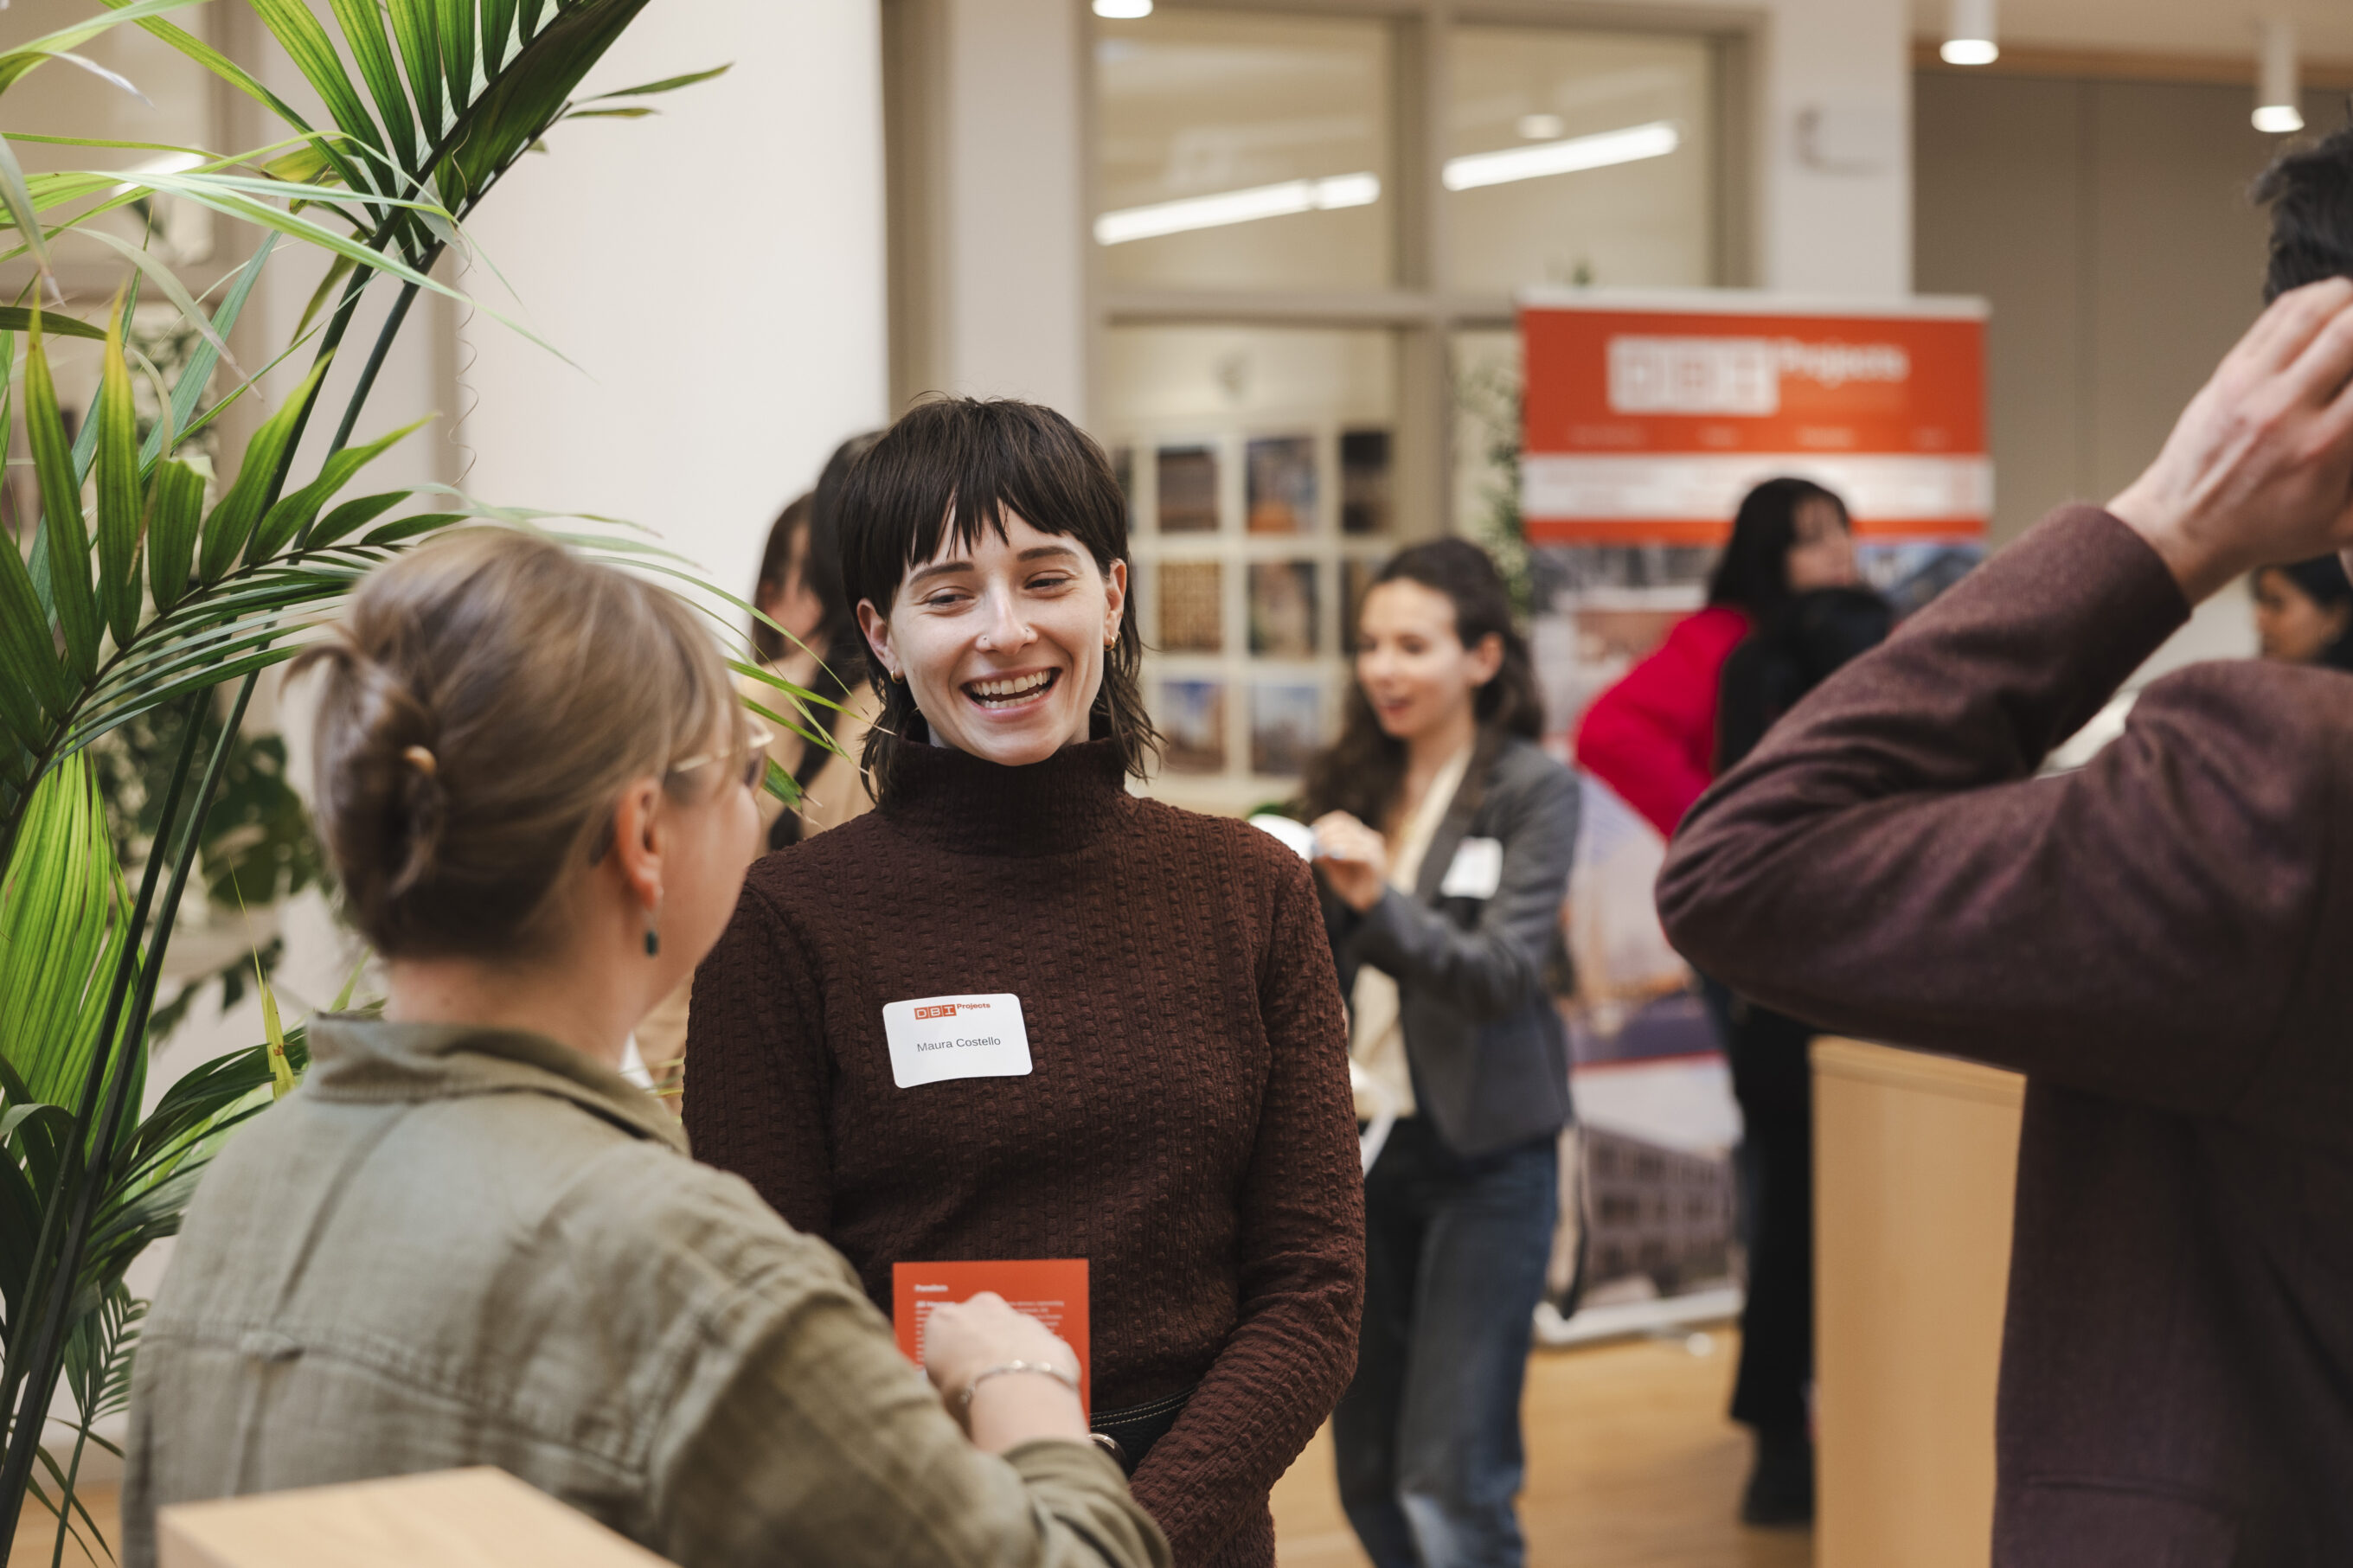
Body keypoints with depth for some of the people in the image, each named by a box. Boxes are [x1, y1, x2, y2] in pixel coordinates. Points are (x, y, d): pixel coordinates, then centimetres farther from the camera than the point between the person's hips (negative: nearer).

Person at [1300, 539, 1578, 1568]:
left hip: (1483, 1153, -5)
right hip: (1361, 1144, 5)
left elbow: (1503, 972, -18)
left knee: (1448, 1485, -9)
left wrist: (1378, 901, -32)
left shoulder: (1533, 791, -7)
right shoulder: (1350, 784, 8)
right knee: (1368, 1477, 10)